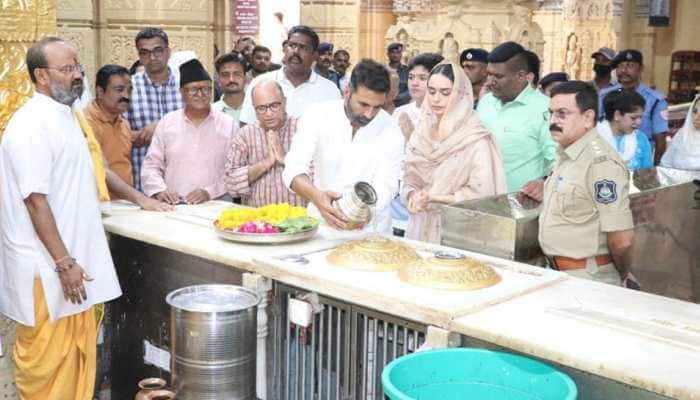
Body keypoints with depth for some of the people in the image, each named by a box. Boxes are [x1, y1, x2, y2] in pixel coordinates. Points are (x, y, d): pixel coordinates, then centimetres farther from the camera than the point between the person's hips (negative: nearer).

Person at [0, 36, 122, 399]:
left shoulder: (68, 116, 11)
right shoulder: (31, 125, -17)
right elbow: (36, 202, -20)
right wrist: (64, 263, -20)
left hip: (76, 257, 9)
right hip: (48, 268, -9)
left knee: (79, 358, 16)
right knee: (46, 365, 2)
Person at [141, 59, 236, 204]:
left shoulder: (228, 124, 8)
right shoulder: (167, 123, 13)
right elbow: (151, 166, 13)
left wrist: (210, 192, -10)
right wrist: (159, 190, -4)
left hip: (216, 206, -1)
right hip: (173, 207, 2)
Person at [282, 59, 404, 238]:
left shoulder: (391, 131, -6)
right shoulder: (317, 116, -7)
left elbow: (385, 186, -10)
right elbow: (294, 169, -15)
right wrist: (316, 196, -35)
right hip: (322, 227, 0)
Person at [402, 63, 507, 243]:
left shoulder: (477, 140, -10)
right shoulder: (422, 134, 6)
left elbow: (480, 193, -15)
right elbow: (409, 180, 10)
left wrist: (432, 198, -14)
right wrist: (413, 196, -12)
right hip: (420, 229, 5)